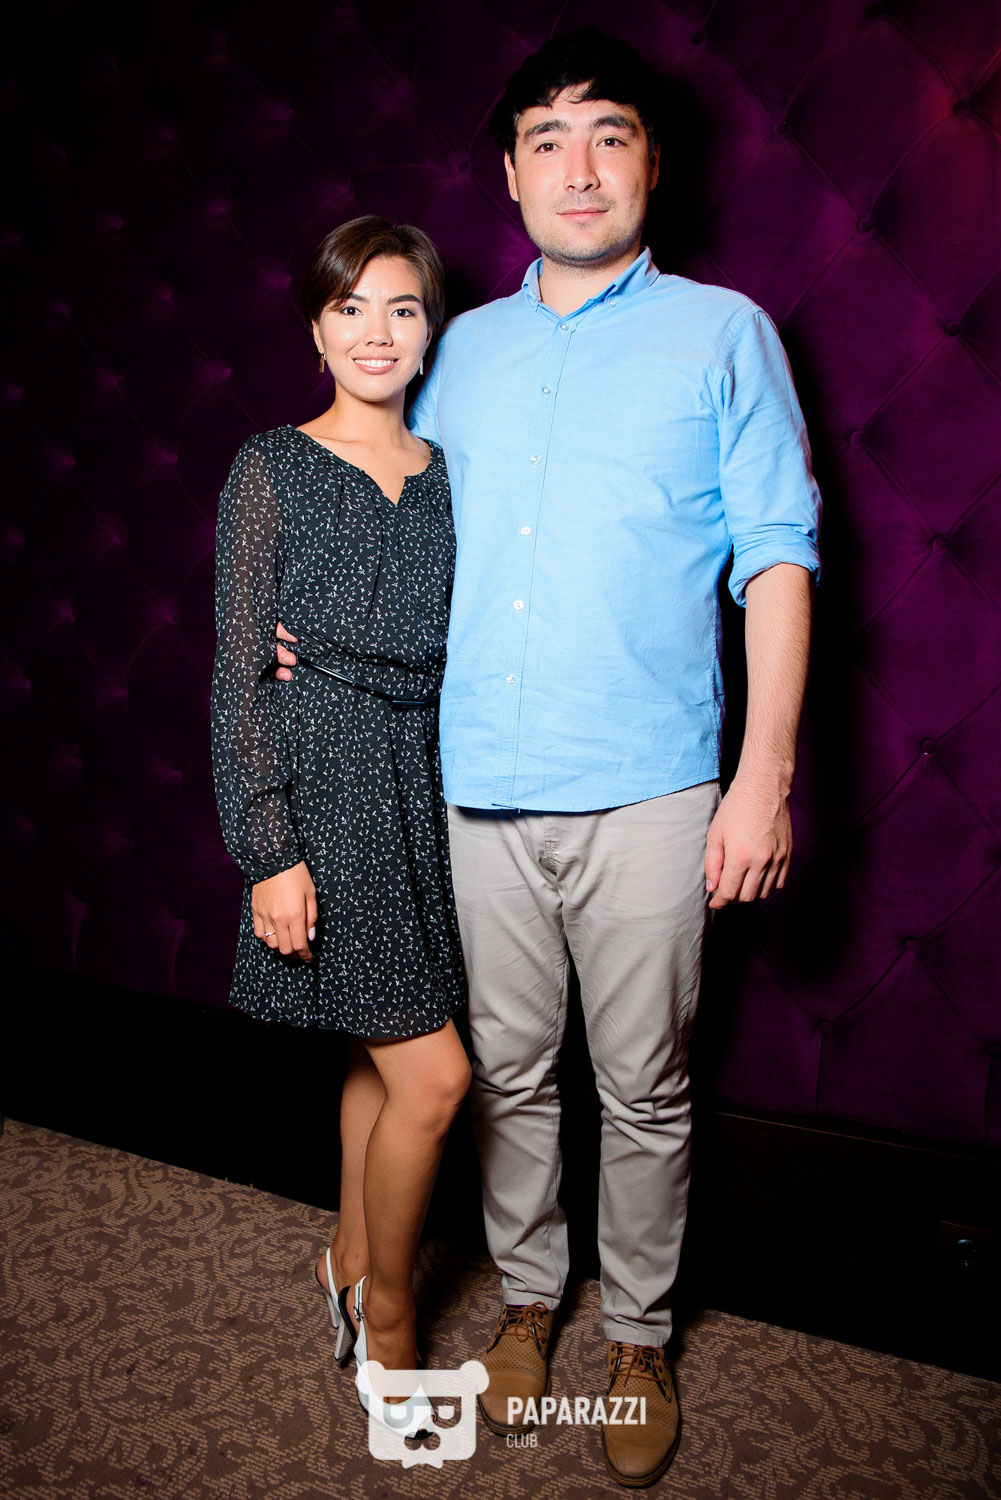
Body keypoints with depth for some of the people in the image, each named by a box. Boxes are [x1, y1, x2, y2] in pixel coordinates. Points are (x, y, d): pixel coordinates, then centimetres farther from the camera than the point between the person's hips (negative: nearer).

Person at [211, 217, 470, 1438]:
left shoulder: (445, 475, 10)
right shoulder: (273, 471, -3)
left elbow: (463, 651, 12)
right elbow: (239, 673, -7)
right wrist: (270, 850, -12)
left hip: (425, 777, 5)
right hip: (324, 776, -5)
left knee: (381, 1049, 16)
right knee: (433, 1073, -5)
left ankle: (350, 1261, 39)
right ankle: (387, 1317, 20)